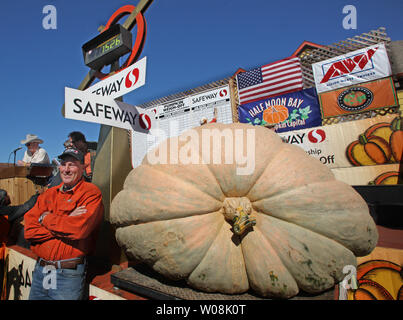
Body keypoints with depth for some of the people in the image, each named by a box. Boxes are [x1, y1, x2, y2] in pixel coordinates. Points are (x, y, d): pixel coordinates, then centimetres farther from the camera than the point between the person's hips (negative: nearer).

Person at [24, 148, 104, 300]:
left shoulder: (91, 193, -11)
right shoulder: (48, 194, 7)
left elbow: (80, 229, -23)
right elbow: (29, 230, -2)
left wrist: (46, 218, -9)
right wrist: (65, 223, -16)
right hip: (40, 270, 5)